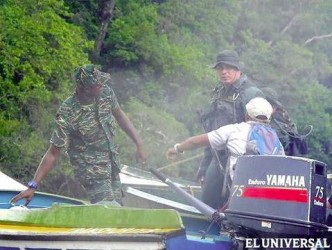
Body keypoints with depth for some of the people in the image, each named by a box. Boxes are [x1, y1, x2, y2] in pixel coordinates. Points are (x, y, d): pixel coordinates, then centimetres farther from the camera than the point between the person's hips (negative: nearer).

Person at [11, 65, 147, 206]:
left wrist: (139, 144, 9)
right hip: (91, 171, -7)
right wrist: (33, 186, -24)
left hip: (112, 164, 7)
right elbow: (53, 153, -21)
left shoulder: (105, 92, -10)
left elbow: (119, 115, 10)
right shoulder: (67, 114, -26)